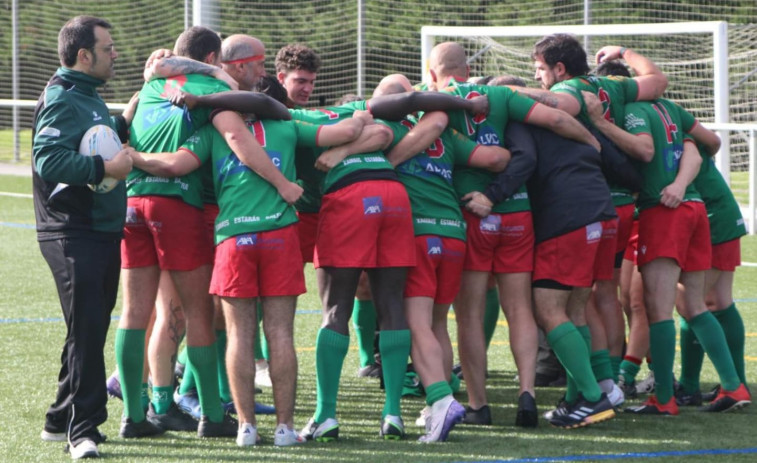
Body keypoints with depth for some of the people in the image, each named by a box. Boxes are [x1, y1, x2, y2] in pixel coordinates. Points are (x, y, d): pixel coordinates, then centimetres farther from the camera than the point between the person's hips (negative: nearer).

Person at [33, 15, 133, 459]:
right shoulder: (63, 101, -13)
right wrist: (105, 168, -27)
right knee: (86, 330, -11)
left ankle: (64, 419, 23)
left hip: (102, 231, 10)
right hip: (73, 235, -10)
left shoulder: (89, 98, 18)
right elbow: (49, 160, -25)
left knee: (91, 330, 14)